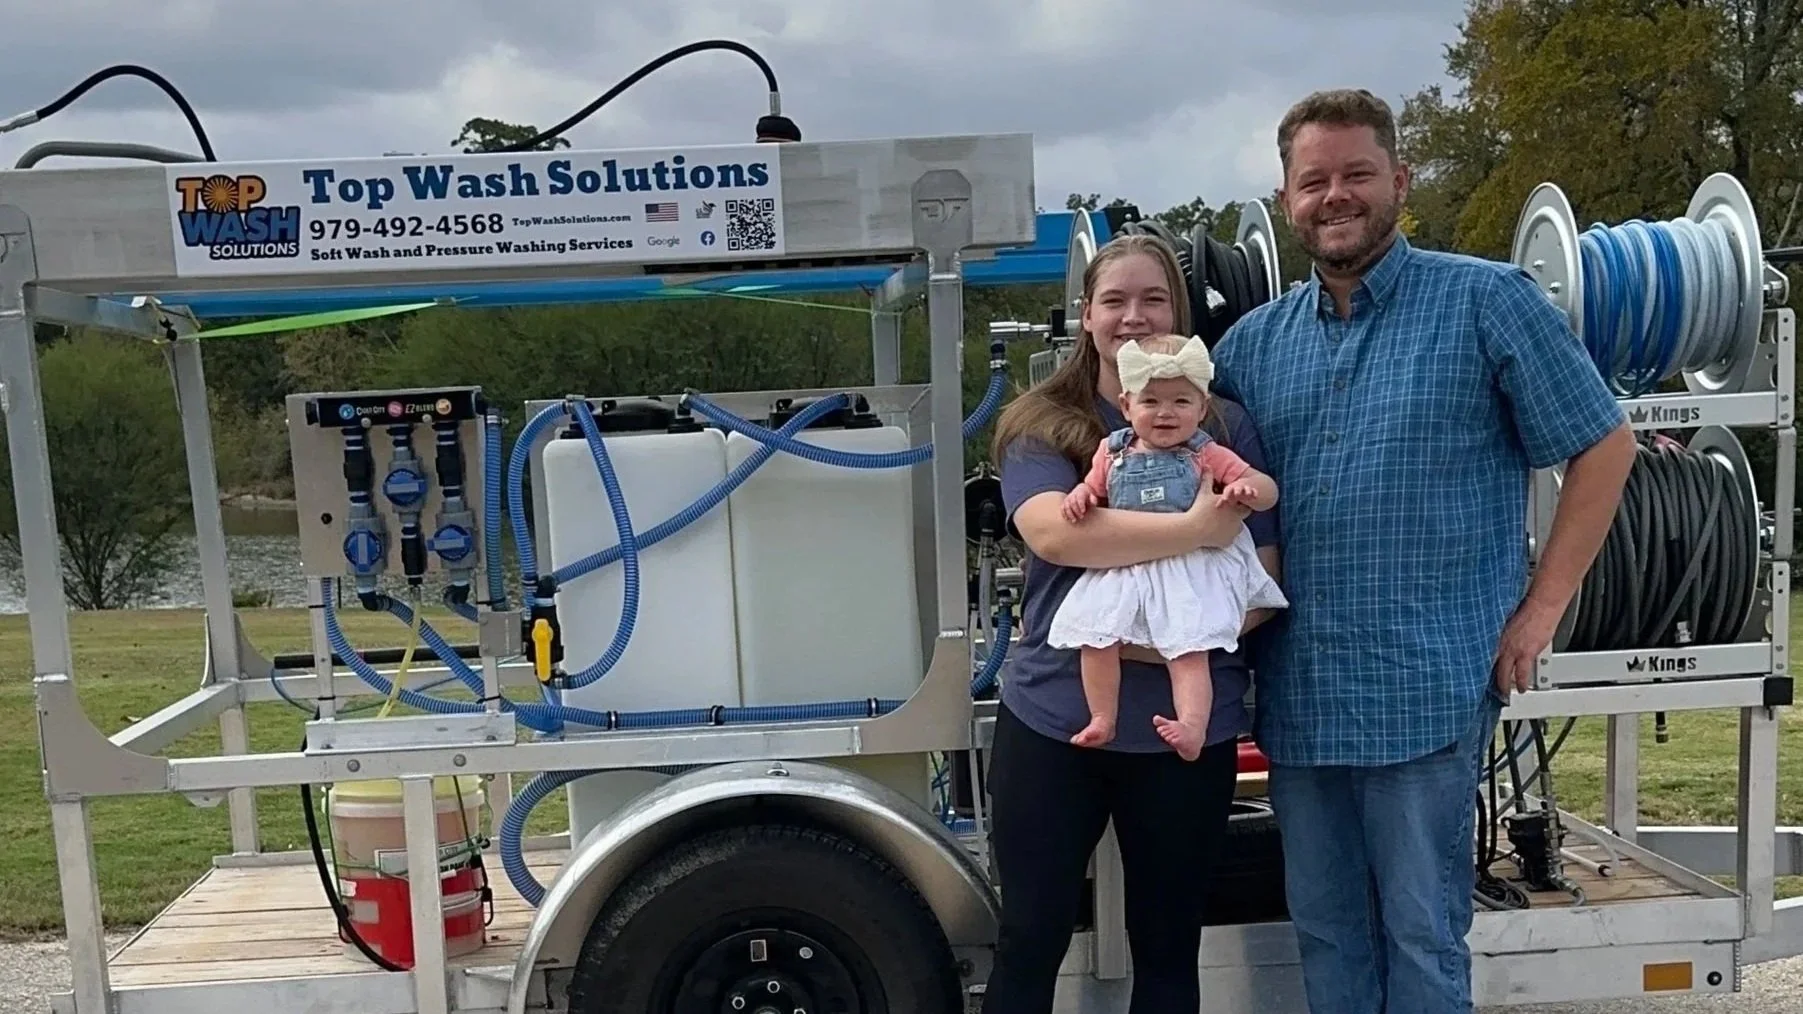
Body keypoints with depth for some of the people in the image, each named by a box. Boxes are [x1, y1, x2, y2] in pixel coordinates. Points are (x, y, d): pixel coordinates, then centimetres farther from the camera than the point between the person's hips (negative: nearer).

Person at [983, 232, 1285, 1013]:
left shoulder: (1225, 429, 3)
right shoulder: (1040, 424, 0)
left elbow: (1263, 578, 0)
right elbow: (1053, 531, -20)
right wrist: (1197, 528, -23)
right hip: (1049, 720, -1)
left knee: (1167, 945, 16)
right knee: (1028, 940, 10)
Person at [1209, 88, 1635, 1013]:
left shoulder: (1486, 302, -4)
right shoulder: (1255, 340, 9)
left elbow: (1603, 446, -1)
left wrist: (1540, 608, -6)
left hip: (1428, 686, -5)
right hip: (1296, 693, 5)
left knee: (1421, 936, 6)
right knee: (1325, 932, 17)